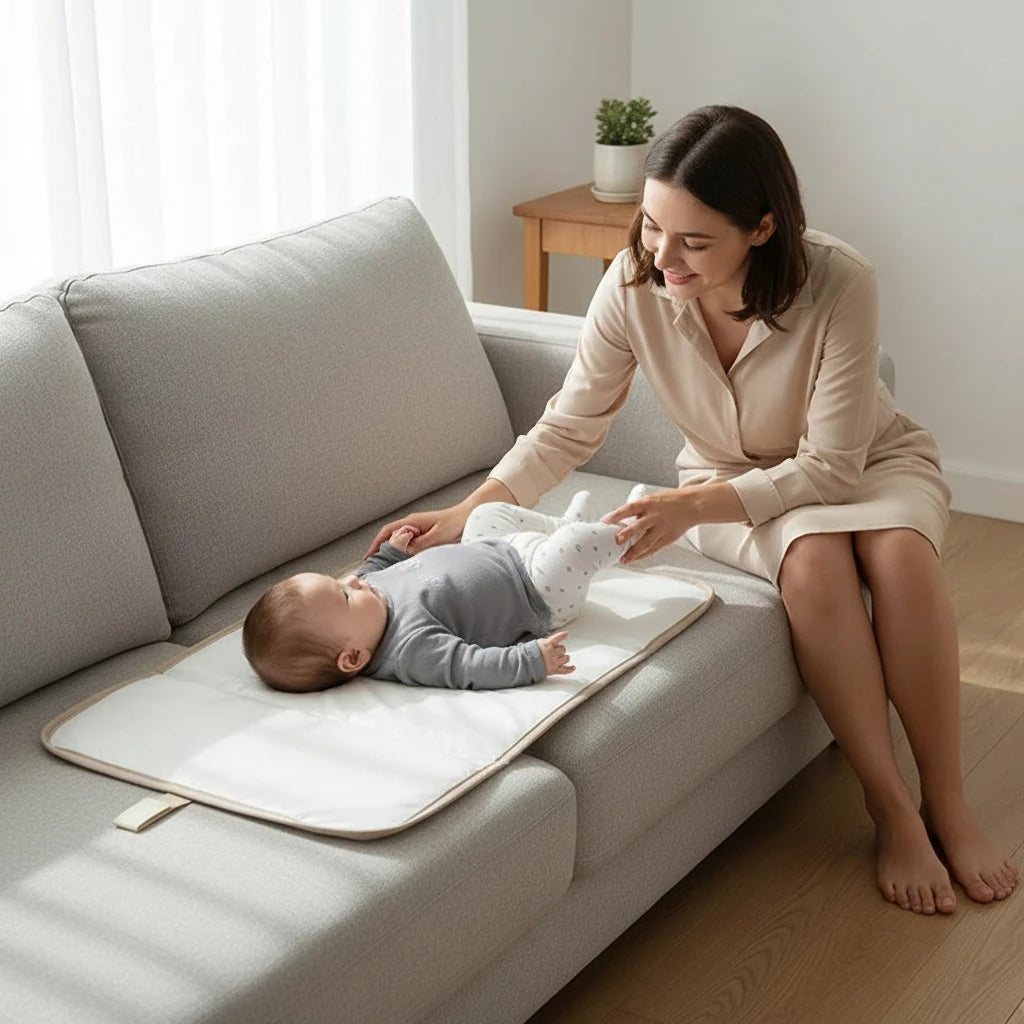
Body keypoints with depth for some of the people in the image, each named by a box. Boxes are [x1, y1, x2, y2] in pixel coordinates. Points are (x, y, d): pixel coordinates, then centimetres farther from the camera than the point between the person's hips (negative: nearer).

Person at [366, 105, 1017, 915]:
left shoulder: (839, 284, -31)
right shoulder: (634, 286, -23)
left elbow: (831, 467, -26)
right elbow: (569, 429, -12)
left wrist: (693, 506, -36)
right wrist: (467, 512, -24)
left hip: (869, 461, -1)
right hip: (737, 483, 1)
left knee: (899, 551, -34)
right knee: (814, 556, -33)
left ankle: (947, 803, -19)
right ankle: (888, 805, -21)